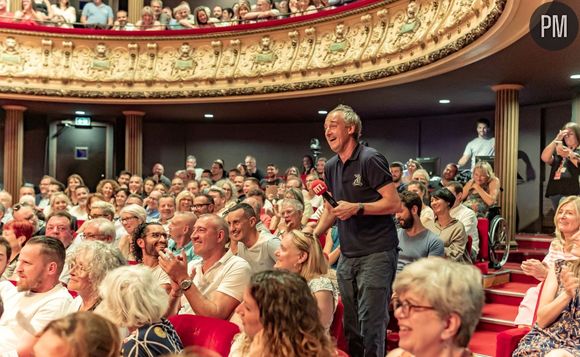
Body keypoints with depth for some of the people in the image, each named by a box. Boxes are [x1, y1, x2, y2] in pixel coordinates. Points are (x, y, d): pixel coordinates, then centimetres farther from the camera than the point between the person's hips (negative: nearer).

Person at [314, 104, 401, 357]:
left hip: (376, 253, -7)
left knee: (371, 323, -8)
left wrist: (357, 208, -22)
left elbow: (395, 204, -14)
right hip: (347, 255, 8)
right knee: (350, 324, 13)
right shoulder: (331, 167, 12)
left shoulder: (370, 159, -11)